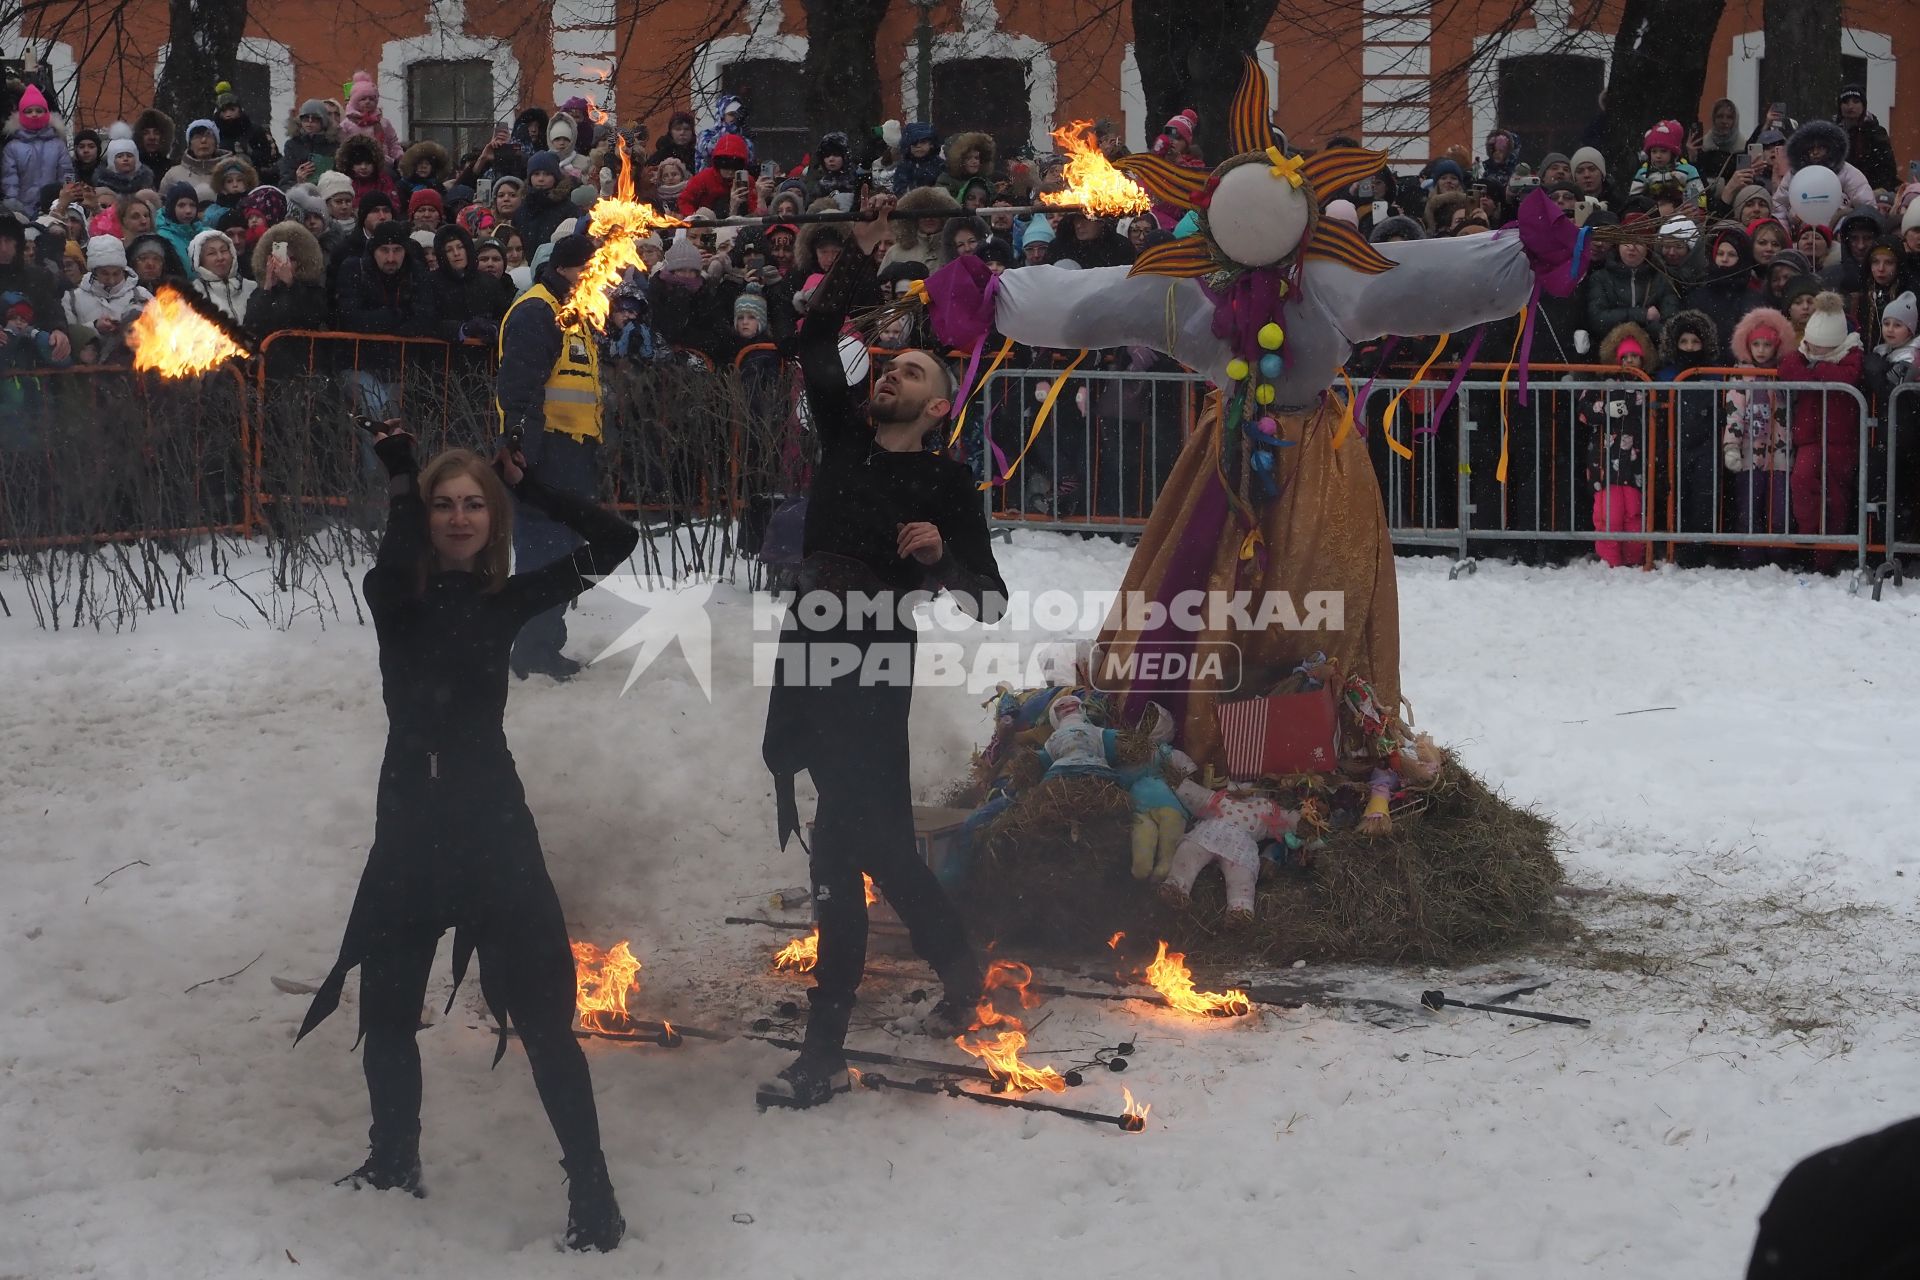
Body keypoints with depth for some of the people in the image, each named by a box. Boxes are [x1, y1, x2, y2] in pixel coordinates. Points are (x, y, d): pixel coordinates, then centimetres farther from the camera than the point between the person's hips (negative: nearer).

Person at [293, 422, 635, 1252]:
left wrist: (529, 487, -7)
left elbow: (615, 543, -4)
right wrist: (401, 479, -22)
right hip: (409, 822, 2)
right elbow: (397, 569, -26)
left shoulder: (506, 600, 2)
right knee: (387, 1009, 16)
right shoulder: (392, 595, 0)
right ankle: (394, 1160, 38)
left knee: (543, 1018, -7)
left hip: (492, 823, -2)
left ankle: (592, 1193, -1)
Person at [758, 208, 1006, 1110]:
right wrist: (860, 259, 21)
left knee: (845, 860, -7)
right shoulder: (843, 439, 15)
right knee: (876, 846, 10)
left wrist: (941, 557, -21)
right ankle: (957, 965, 27)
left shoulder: (946, 484, 1)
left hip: (875, 678, -5)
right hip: (808, 668, 6)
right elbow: (815, 342, 24)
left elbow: (990, 599, -3)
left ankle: (826, 1050, 1)